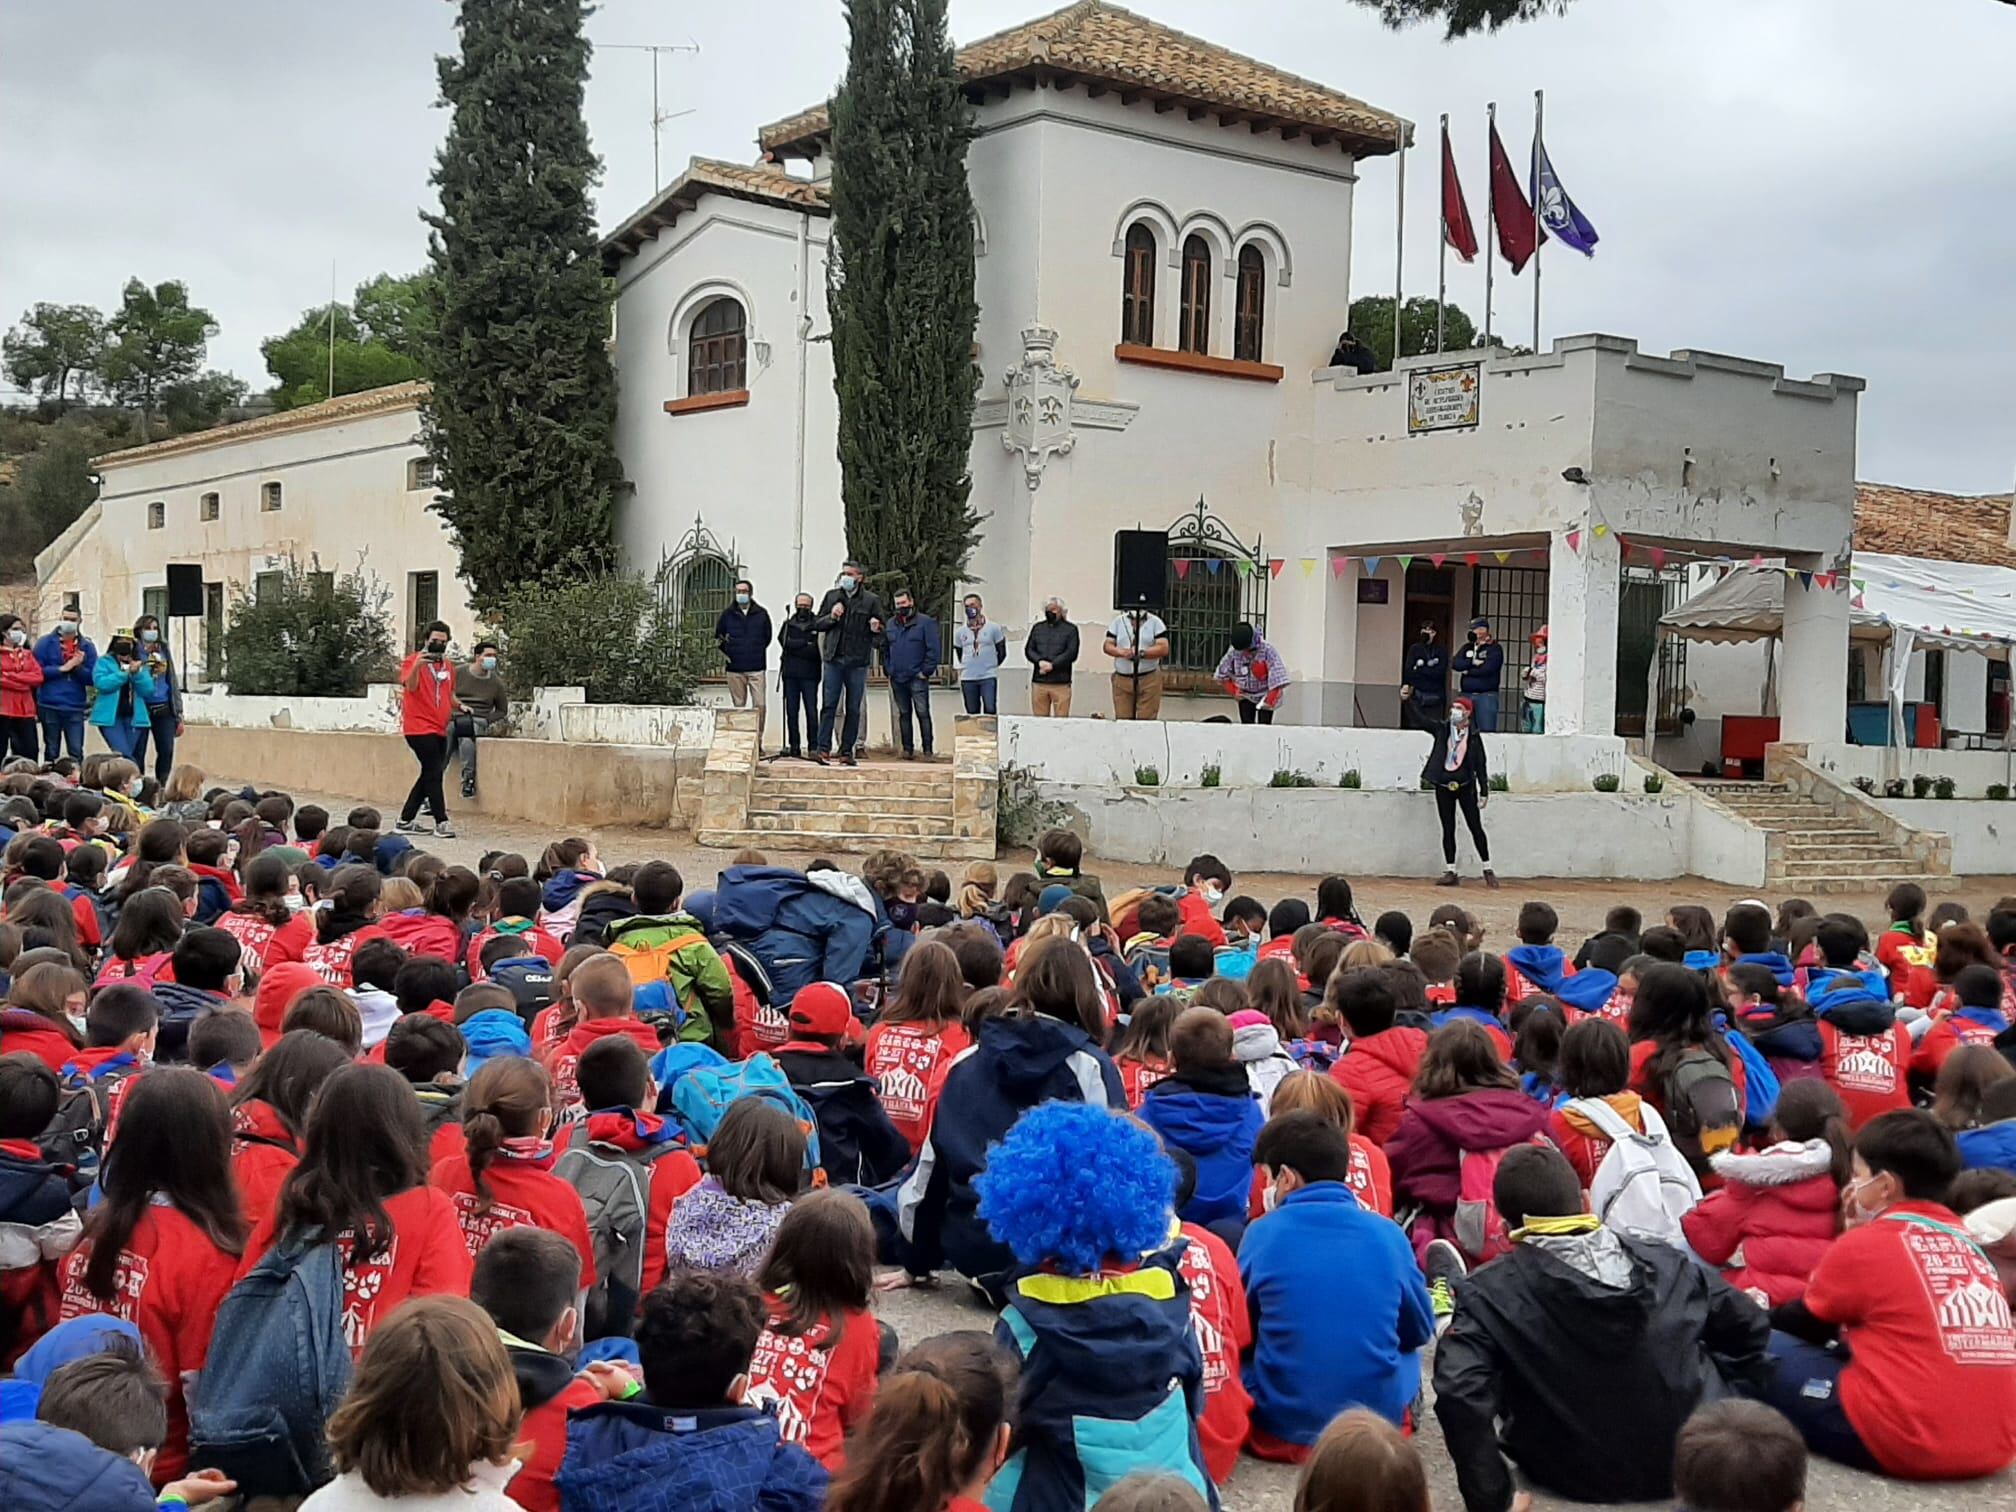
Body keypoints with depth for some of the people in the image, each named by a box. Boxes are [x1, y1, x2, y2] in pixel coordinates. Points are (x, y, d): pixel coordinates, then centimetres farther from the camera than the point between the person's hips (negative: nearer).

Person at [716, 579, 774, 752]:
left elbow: (767, 637, 15)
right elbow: (718, 636, 18)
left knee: (760, 705, -8)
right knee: (738, 707, 4)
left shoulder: (761, 614, 4)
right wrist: (725, 652, 8)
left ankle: (758, 742, -1)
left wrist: (757, 651, 7)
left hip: (757, 668, -1)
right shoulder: (728, 614, 6)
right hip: (735, 669, 1)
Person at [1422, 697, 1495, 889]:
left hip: (1465, 786, -2)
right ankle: (1450, 872, 8)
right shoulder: (1442, 730, 4)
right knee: (1448, 829, 5)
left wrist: (1484, 791, -4)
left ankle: (1488, 870, 8)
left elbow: (1480, 764, -1)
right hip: (1443, 786, 2)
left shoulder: (1473, 736, -2)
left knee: (1476, 827, 0)